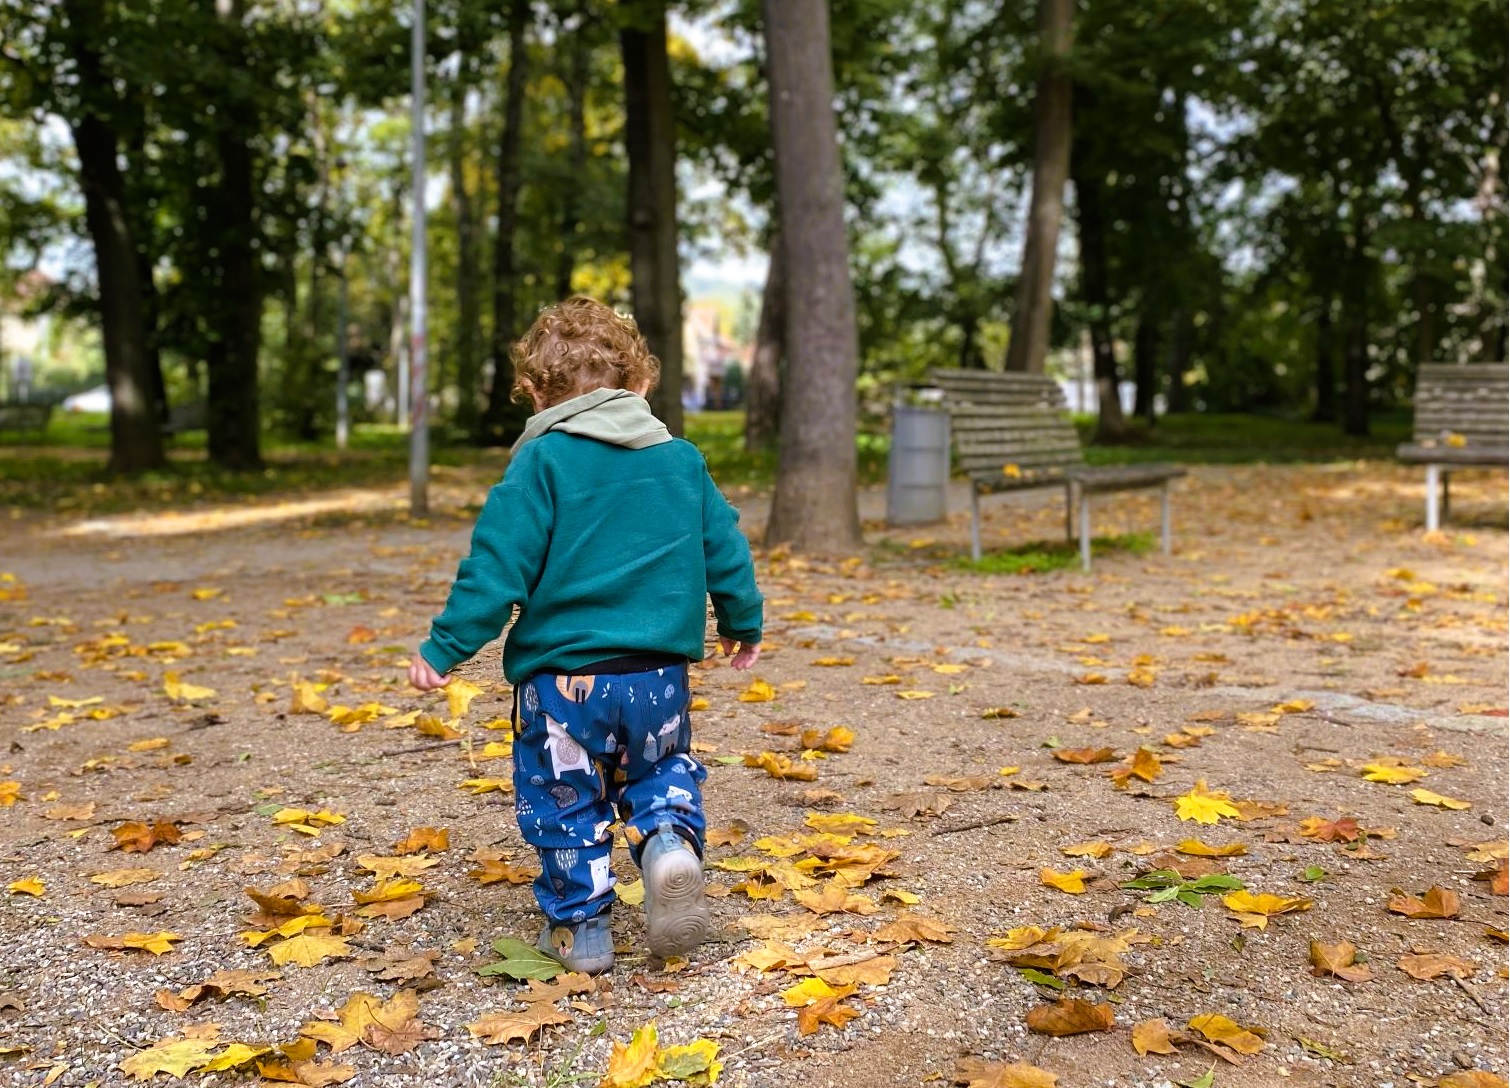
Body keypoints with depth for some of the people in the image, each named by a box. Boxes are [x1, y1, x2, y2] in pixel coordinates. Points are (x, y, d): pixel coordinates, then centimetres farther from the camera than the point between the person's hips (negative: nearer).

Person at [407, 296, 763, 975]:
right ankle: (669, 839, -6)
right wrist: (742, 623, 28)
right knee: (661, 768, 24)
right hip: (660, 672, 4)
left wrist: (444, 648, -6)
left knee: (563, 800, 14)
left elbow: (499, 565, -12)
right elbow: (725, 550, 12)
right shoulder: (681, 460, 6)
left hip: (562, 675, -3)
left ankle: (580, 926, 20)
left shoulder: (542, 461, -7)